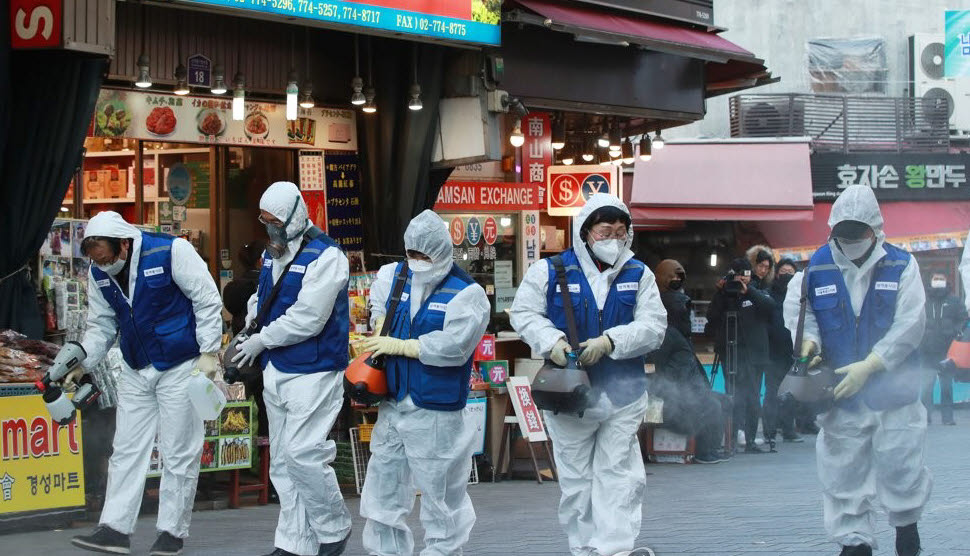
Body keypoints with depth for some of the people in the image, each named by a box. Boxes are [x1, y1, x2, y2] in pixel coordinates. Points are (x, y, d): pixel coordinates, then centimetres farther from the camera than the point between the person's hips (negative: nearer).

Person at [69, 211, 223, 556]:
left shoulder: (171, 252, -19)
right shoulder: (99, 274, 0)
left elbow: (208, 301, -13)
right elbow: (102, 326, 10)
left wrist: (209, 352, -15)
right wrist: (81, 362, -4)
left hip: (180, 367, -6)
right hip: (135, 372, 6)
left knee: (179, 452, 1)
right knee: (126, 450, 4)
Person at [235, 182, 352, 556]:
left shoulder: (325, 257, -17)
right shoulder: (273, 253, 11)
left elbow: (307, 318, -23)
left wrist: (262, 341, -14)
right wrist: (252, 319, 3)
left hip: (313, 373, -9)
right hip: (276, 371, 9)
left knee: (302, 454, -13)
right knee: (282, 461, 10)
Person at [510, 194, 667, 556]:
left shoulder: (639, 275, 3)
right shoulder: (550, 271, -2)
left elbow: (653, 327, -5)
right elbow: (523, 313, 1)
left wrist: (610, 341, -20)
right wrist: (551, 340, -17)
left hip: (623, 394, 1)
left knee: (618, 477, -1)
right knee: (576, 479, 8)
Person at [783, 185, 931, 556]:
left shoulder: (900, 266, -6)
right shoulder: (817, 268, -1)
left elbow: (909, 325, -11)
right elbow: (801, 311, 12)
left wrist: (869, 366, -18)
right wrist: (809, 339, -11)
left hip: (893, 388, -2)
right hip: (840, 392, 2)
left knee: (899, 460, 4)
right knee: (844, 468, 4)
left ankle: (906, 522, 30)